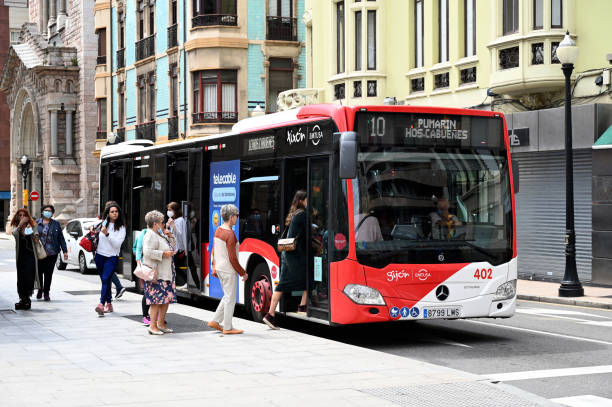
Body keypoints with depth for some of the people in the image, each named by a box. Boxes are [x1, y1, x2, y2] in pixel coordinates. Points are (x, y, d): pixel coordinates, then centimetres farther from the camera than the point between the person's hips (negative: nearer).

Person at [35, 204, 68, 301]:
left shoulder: (56, 224, 7)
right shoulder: (37, 222, 6)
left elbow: (61, 238, 6)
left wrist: (65, 251, 2)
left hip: (52, 253, 0)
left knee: (48, 273, 2)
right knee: (39, 272, 2)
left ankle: (46, 293, 15)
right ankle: (40, 289, 27)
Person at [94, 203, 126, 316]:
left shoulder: (121, 227, -2)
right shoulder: (103, 223, 6)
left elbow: (117, 243, -13)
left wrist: (107, 234, -21)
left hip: (112, 257, -4)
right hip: (100, 255, 4)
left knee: (106, 279, -18)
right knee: (104, 280, 10)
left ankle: (101, 305, -29)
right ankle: (109, 304, 21)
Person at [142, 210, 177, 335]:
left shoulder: (161, 235, 19)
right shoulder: (150, 236, -11)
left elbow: (173, 247, 27)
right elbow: (148, 252, -23)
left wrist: (170, 236, 11)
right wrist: (164, 254, -18)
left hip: (166, 273, 10)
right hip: (156, 274, -10)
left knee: (167, 298, 9)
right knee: (157, 298, -11)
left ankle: (161, 323, 18)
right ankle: (153, 326, -8)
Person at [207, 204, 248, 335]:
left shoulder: (218, 230, 6)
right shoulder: (230, 234, -21)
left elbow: (214, 251, 15)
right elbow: (232, 258, -21)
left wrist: (214, 267, 24)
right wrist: (243, 273, -12)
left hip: (220, 269, 9)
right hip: (229, 270, -9)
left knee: (227, 296, 19)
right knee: (230, 298, 2)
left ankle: (215, 321, 20)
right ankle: (227, 328, 9)